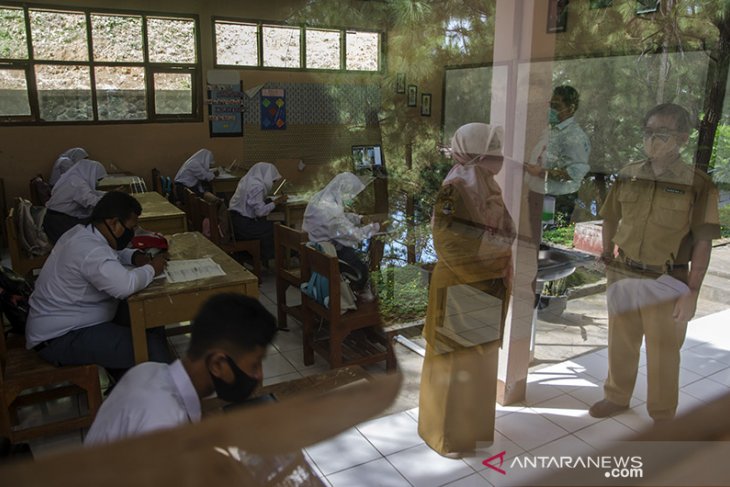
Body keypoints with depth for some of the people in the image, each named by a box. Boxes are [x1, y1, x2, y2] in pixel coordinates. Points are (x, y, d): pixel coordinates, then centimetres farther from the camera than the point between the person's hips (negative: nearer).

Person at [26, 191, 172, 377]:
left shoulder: (83, 233, 4)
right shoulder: (89, 250, -27)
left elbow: (113, 252, 25)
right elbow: (125, 285, -41)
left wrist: (135, 256, 3)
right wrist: (151, 269, -21)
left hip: (66, 321, 11)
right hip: (60, 338, -11)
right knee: (151, 348, -23)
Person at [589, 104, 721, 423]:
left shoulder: (697, 185, -9)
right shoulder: (628, 176, 0)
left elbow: (703, 244, -8)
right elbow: (610, 221, 11)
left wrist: (692, 292, -11)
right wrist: (608, 259, 8)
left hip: (666, 283, -3)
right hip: (622, 277, 3)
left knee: (663, 353, 11)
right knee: (620, 343, 18)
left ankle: (662, 416, 30)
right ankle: (617, 397, 39)